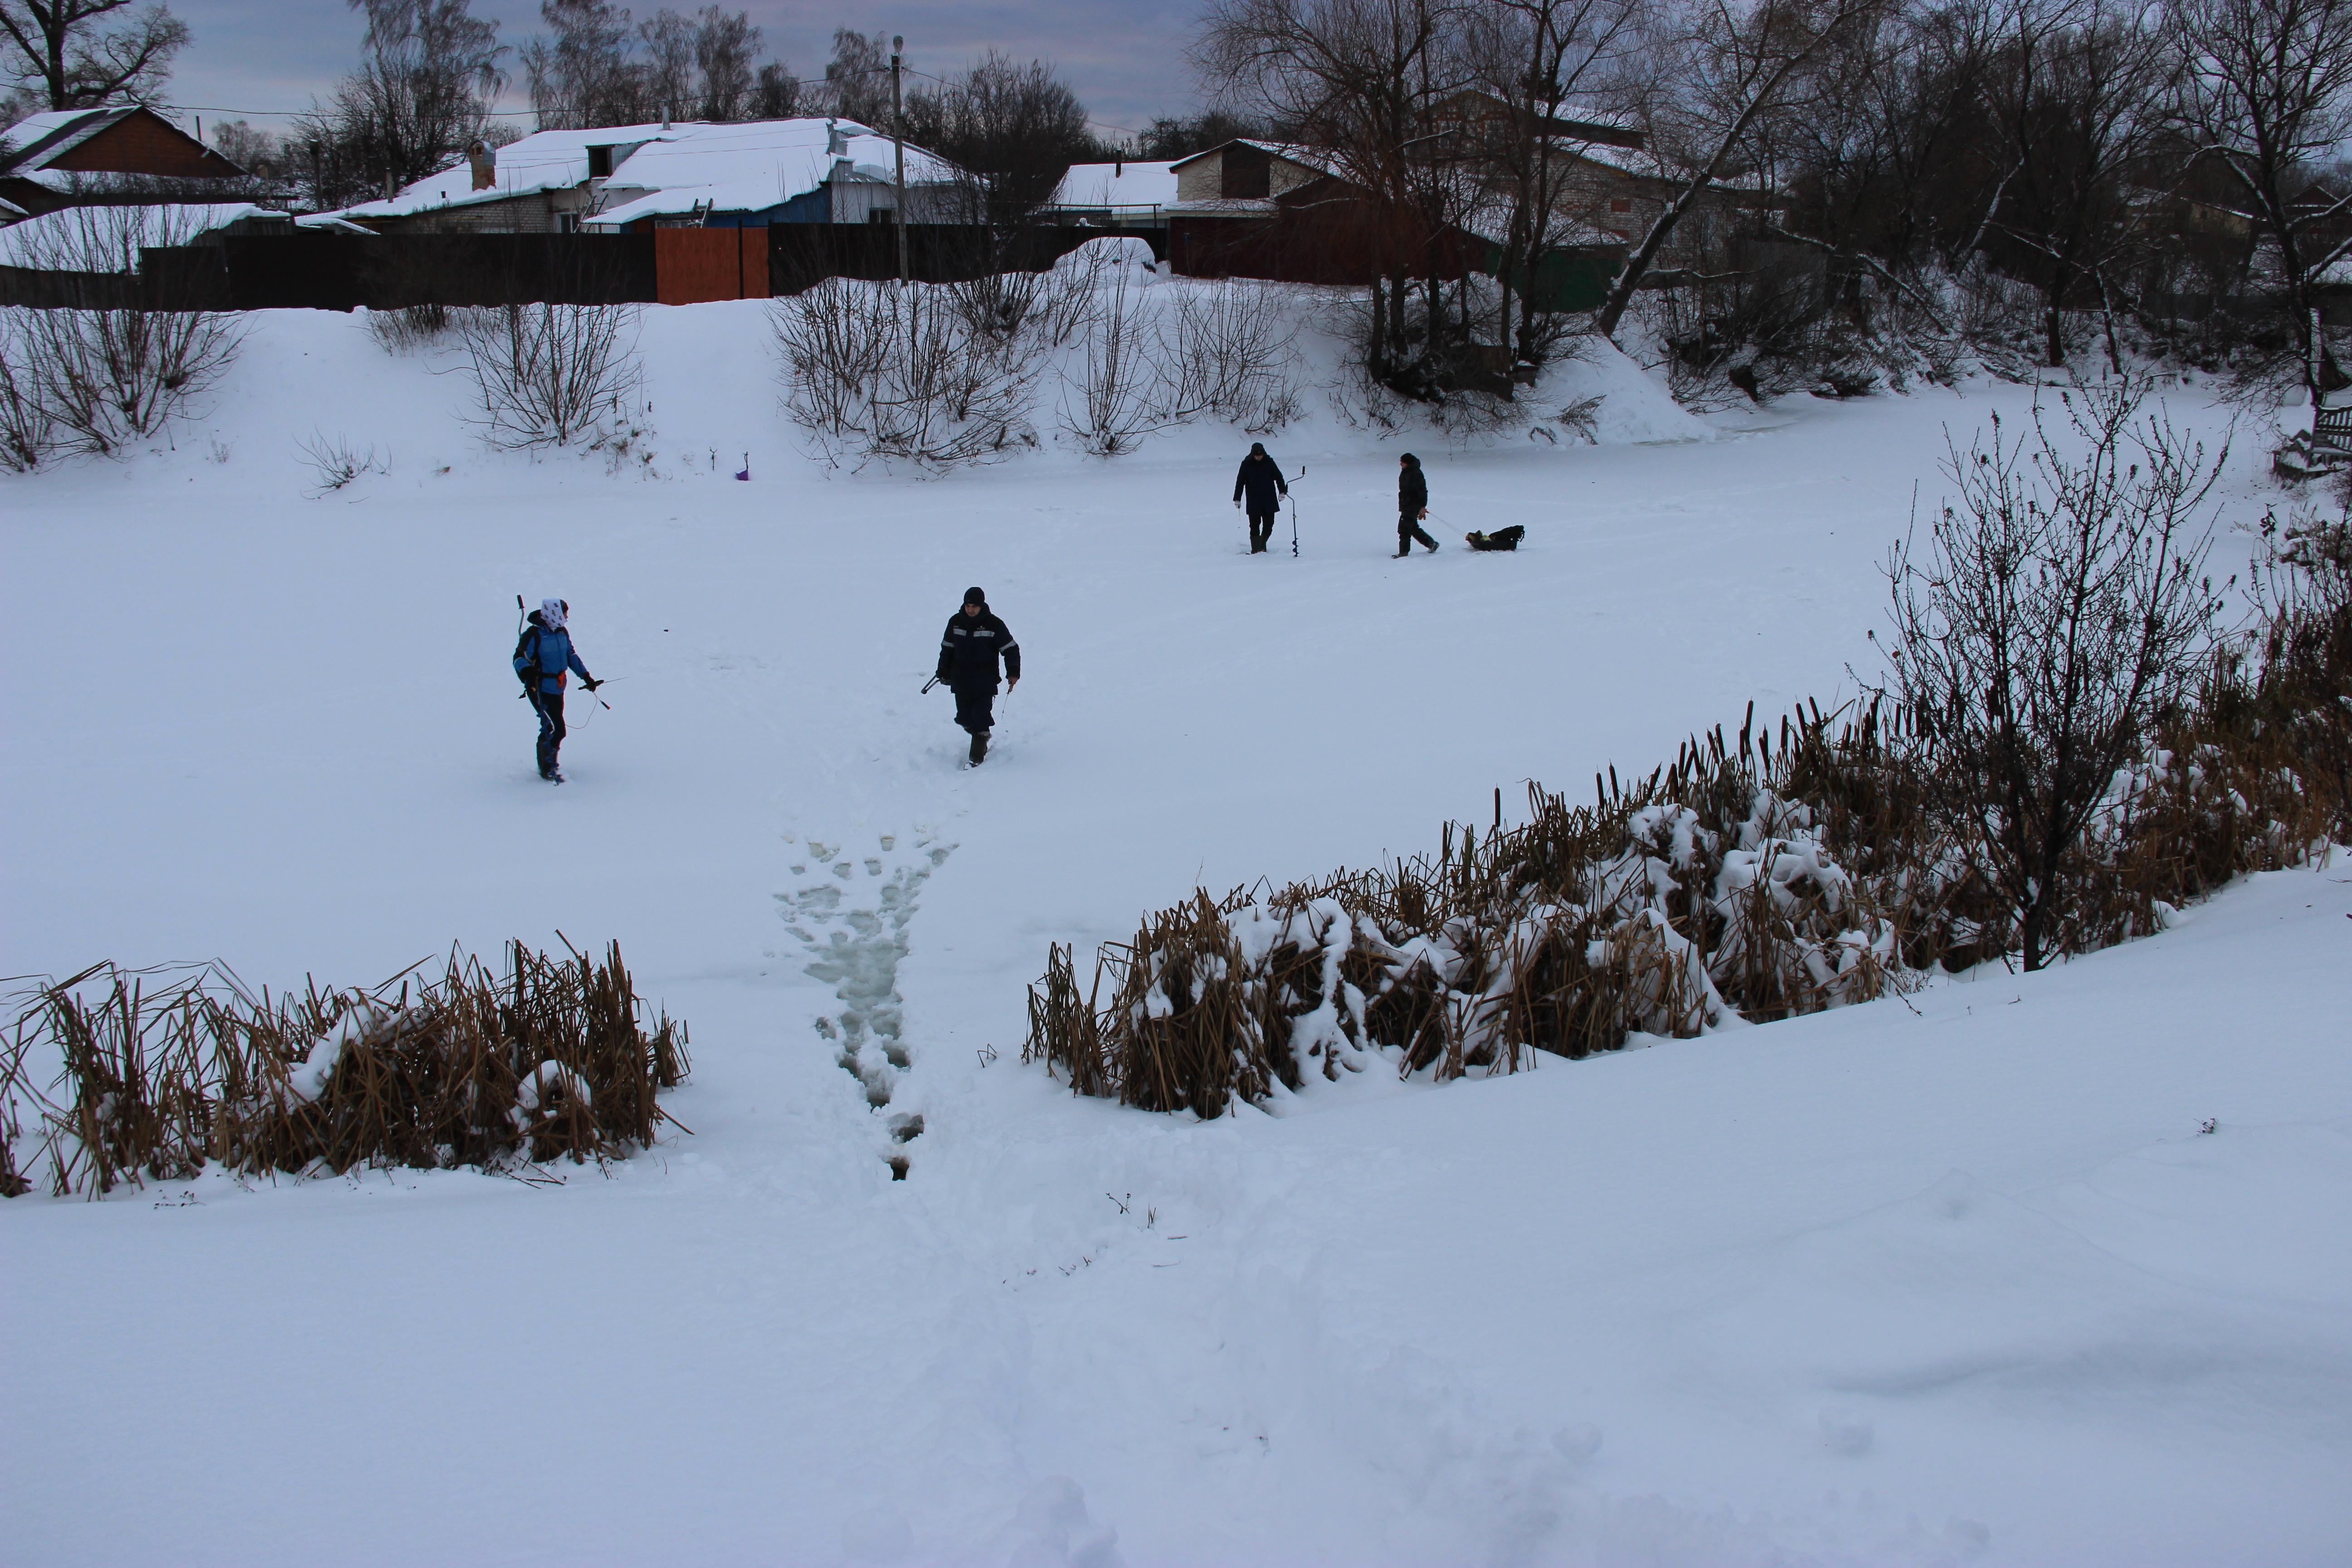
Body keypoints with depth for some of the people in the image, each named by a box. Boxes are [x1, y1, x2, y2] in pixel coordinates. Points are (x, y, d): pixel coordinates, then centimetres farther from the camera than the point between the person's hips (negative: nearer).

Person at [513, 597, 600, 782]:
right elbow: (519, 657, -20)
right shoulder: (534, 635, -17)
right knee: (556, 730, -12)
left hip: (558, 689, 8)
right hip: (541, 689, -8)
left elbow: (571, 655, 19)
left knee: (551, 728, 17)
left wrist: (586, 677, 18)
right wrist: (526, 670, -42)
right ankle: (547, 770, 2)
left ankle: (548, 765, 32)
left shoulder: (562, 632, 6)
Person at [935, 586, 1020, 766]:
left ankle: (976, 758, -3)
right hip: (960, 680, 4)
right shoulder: (956, 622, 2)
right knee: (964, 718, 6)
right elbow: (947, 648, 15)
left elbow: (1010, 649, -2)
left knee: (980, 719, -9)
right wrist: (943, 672, 15)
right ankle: (982, 737, 35)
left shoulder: (994, 624, -8)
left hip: (985, 682, -4)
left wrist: (1013, 673, -9)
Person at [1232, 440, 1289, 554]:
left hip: (1269, 501, 2)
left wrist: (1282, 491, 0)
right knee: (1255, 527, -6)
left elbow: (1278, 477, 9)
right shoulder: (1247, 464, -3)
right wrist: (1237, 499, 2)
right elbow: (1240, 482, 3)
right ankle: (1255, 550, -3)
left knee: (1268, 526, 5)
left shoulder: (1269, 462, 0)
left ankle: (1262, 546, 25)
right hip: (1253, 502, -2)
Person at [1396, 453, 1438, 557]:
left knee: (1404, 529, -11)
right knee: (1414, 528, 18)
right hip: (1406, 507, 10)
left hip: (1412, 508, -10)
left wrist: (1422, 506, -21)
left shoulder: (1416, 474, -19)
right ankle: (1431, 543, 30)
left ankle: (1404, 552, -7)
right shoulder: (1405, 472, 12)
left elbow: (1422, 490, -20)